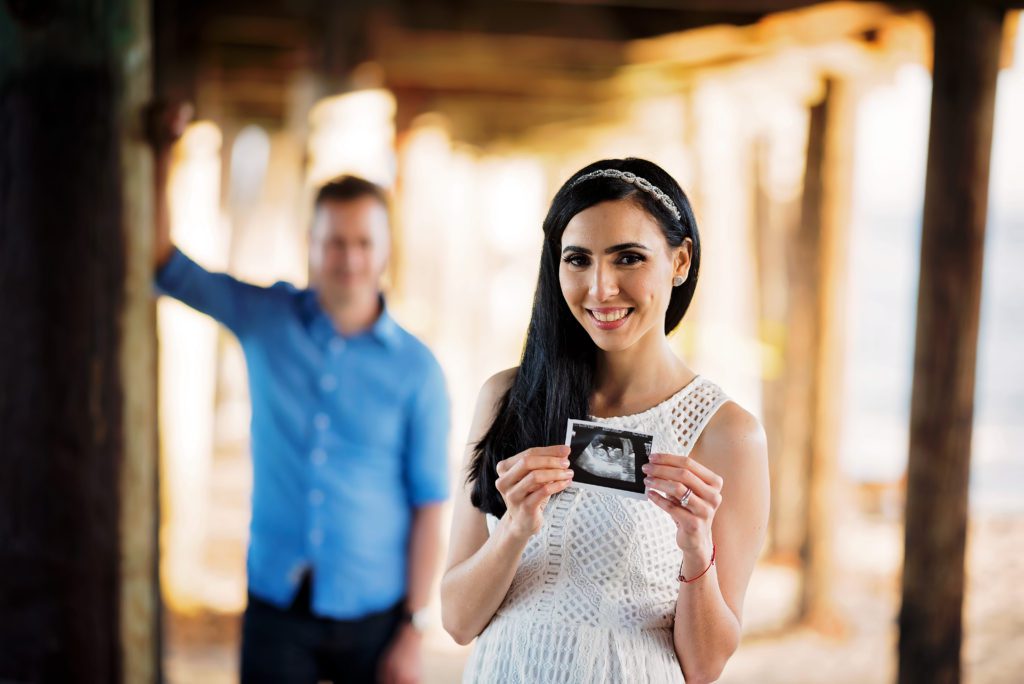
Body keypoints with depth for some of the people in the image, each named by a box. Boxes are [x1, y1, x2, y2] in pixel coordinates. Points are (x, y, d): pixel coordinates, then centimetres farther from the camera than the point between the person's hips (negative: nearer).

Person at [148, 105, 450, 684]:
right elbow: (166, 263, 0)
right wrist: (162, 157, -13)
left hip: (373, 615, -1)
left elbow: (429, 506, -5)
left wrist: (414, 630, -8)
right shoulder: (266, 321, 1)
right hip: (277, 611, 1)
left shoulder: (416, 369, -6)